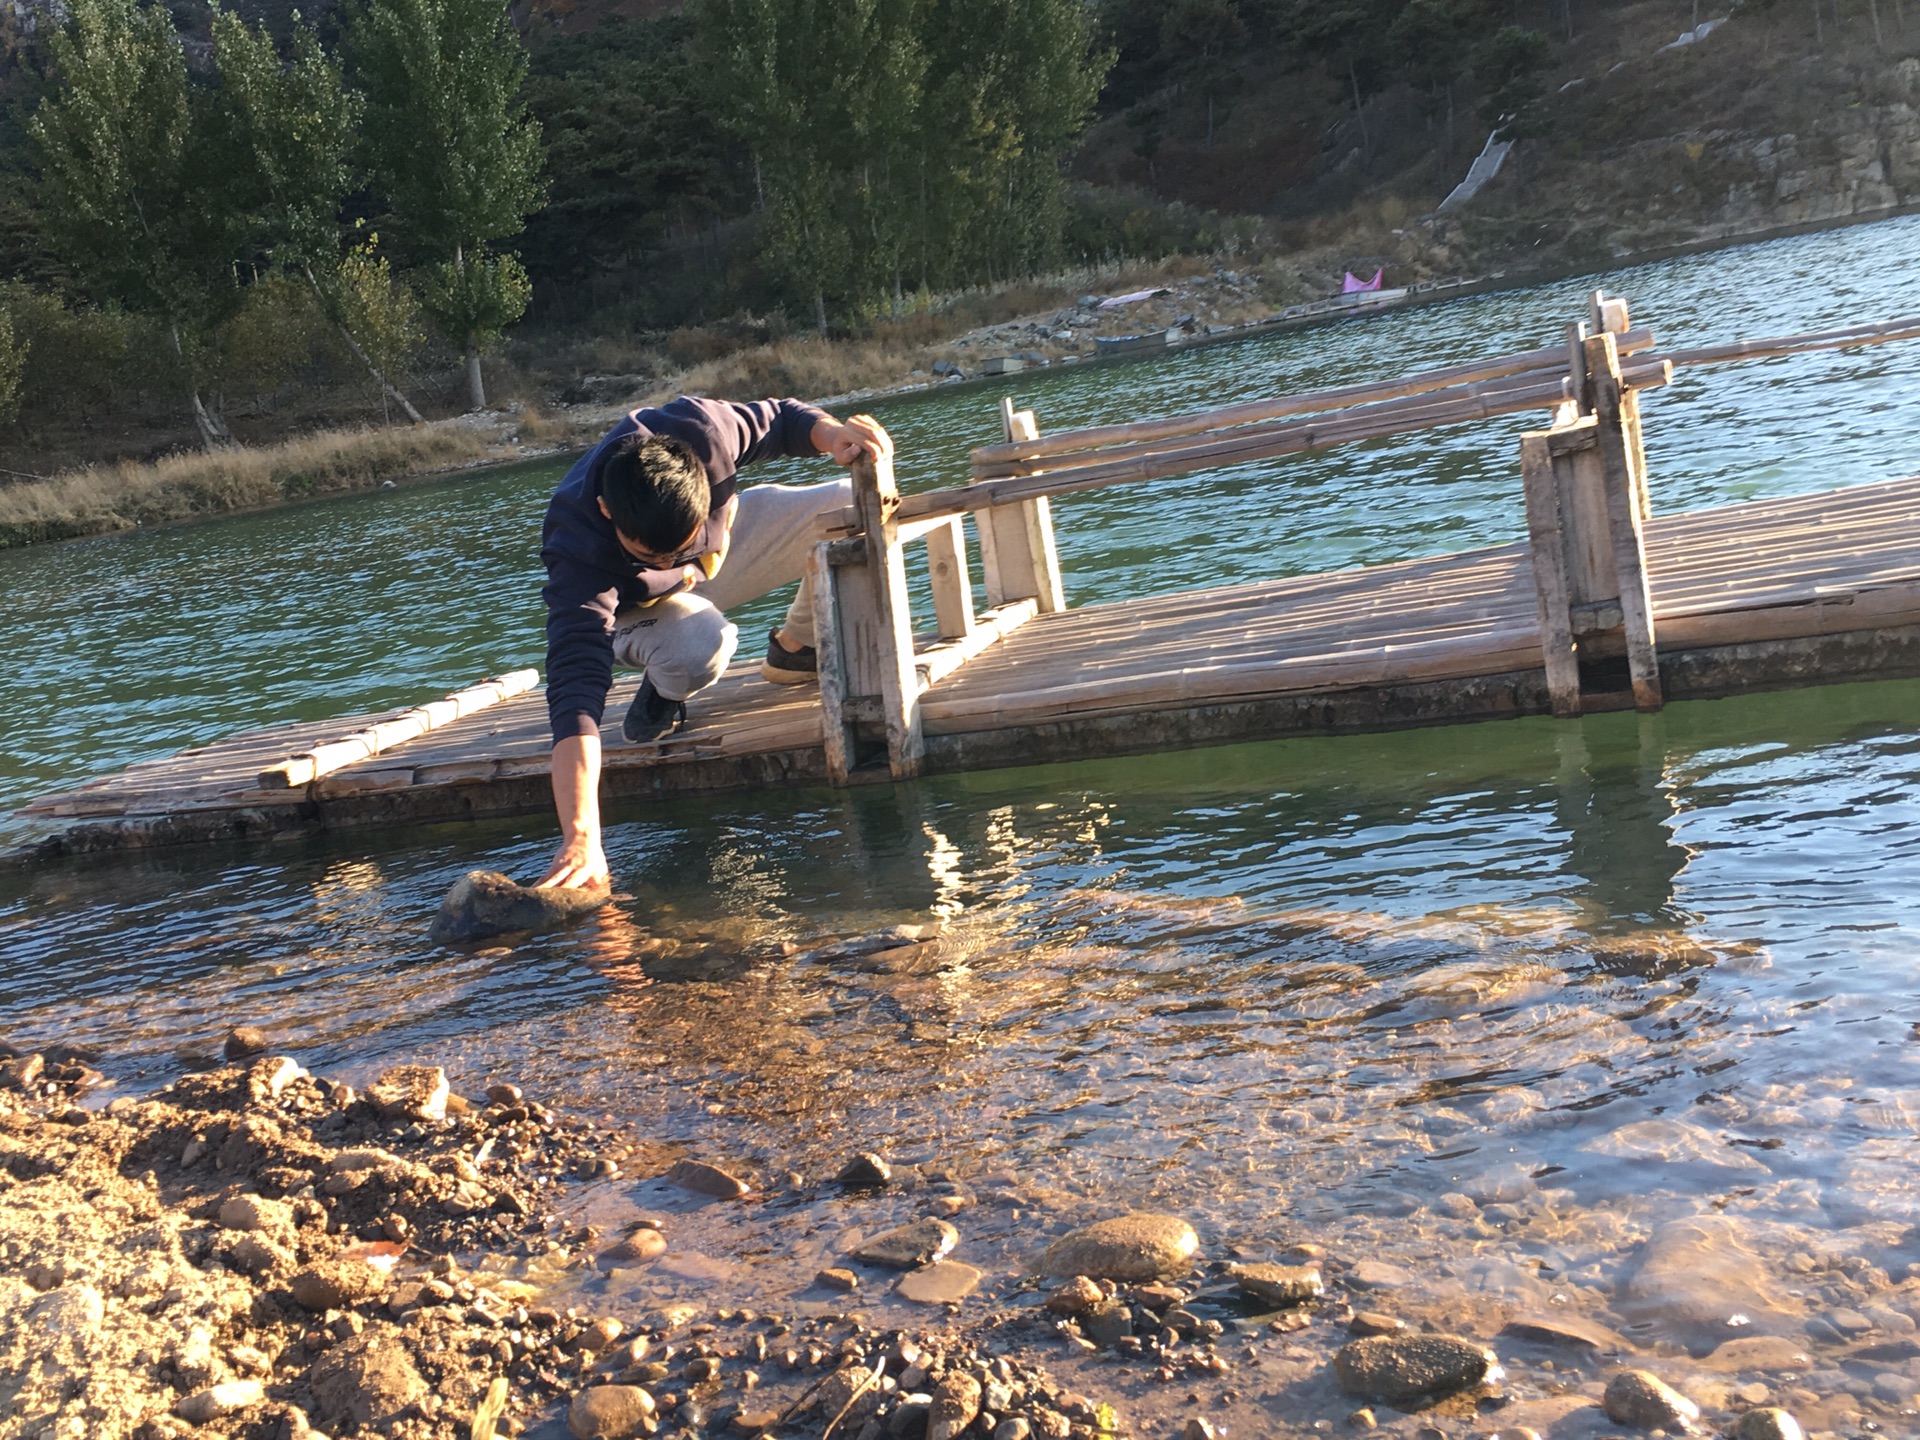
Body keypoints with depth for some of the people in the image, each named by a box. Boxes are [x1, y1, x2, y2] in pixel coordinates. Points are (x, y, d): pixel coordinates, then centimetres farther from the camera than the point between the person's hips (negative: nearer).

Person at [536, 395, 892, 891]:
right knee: (699, 646, -41)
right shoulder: (576, 557, -42)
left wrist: (830, 432, -38)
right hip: (634, 607, -4)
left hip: (729, 538, 4)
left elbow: (780, 420, -13)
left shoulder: (699, 431, -35)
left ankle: (794, 649, 6)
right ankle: (663, 691, -3)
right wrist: (580, 838, -61)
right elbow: (575, 685, -51)